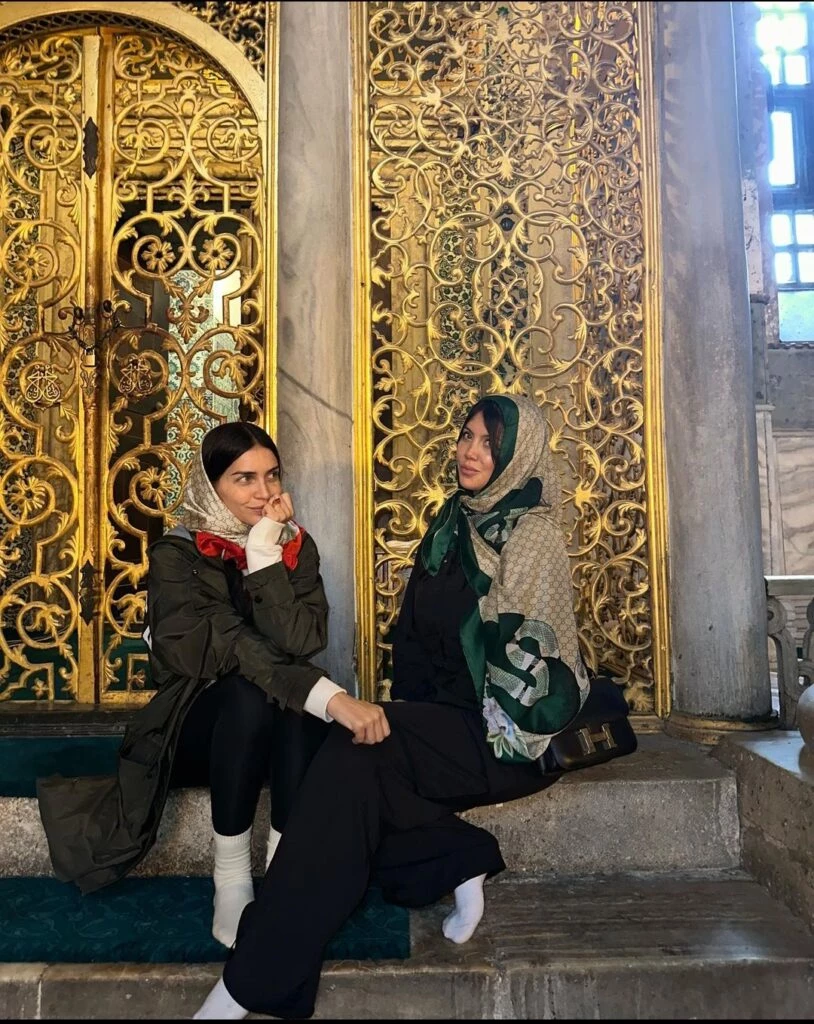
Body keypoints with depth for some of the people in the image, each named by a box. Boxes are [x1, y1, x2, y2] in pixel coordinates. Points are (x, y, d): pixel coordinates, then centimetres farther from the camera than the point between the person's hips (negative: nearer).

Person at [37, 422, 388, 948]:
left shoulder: (297, 547, -2)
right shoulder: (177, 555, -13)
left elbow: (303, 641, -19)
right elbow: (235, 649, -27)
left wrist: (265, 555, -25)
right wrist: (329, 696, -40)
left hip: (281, 730, 3)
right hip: (199, 721, -2)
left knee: (301, 710, -32)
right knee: (250, 694, -35)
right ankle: (231, 881, -23)